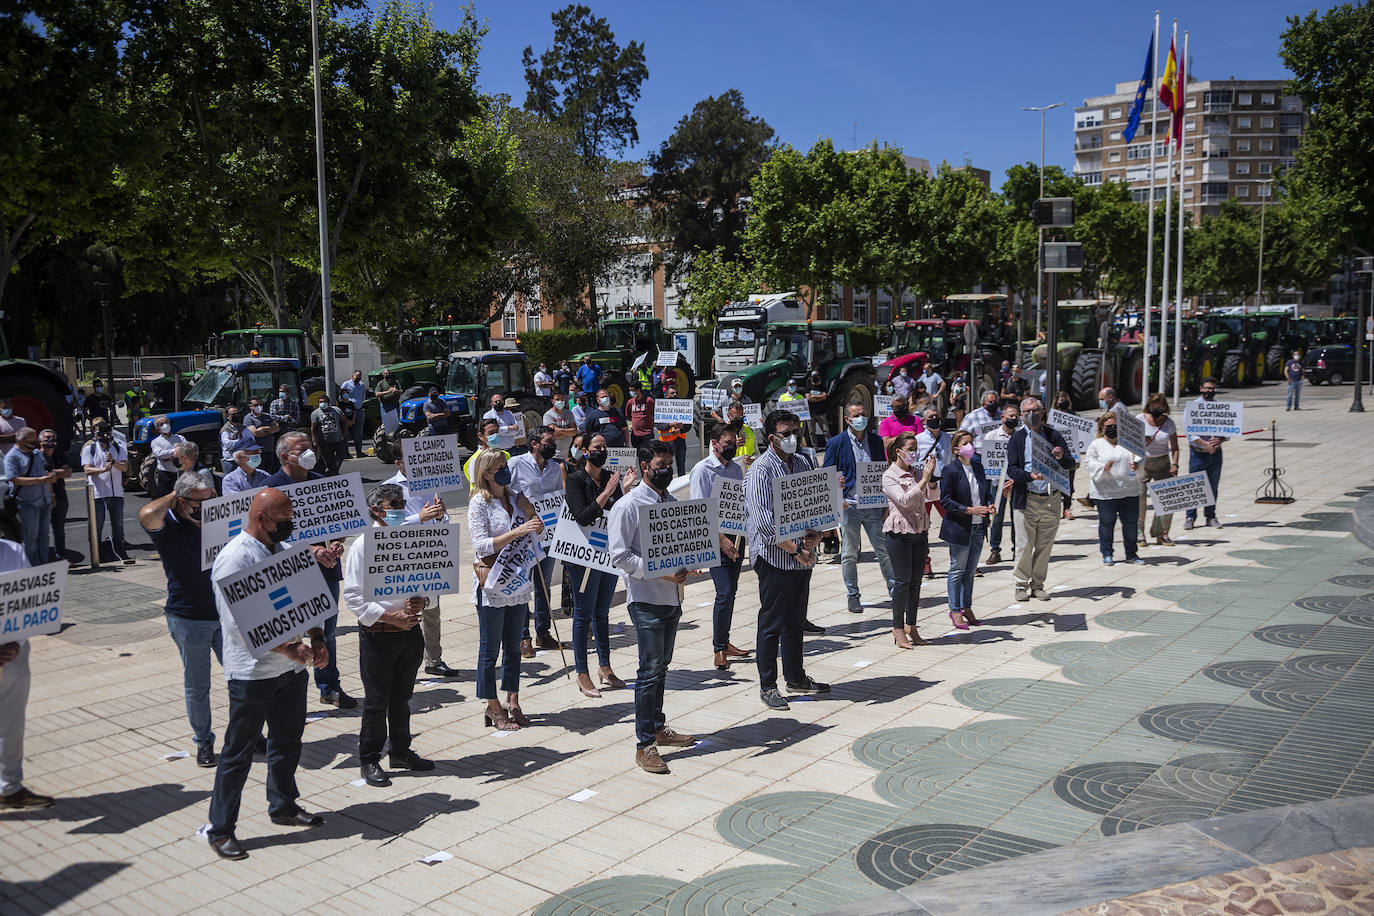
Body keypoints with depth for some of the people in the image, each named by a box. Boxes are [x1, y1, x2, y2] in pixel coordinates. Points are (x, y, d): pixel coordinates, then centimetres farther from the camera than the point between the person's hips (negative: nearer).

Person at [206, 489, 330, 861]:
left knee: (287, 742, 20)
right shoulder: (235, 558, -17)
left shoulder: (283, 551, 9)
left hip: (293, 668, 8)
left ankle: (283, 806, 38)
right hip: (253, 674, -8)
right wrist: (288, 648, -21)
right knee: (238, 752, 3)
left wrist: (316, 640, 1)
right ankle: (220, 829, 15)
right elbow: (237, 624, -22)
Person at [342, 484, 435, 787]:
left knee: (402, 697, 16)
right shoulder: (363, 545, -8)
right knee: (376, 700, 3)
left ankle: (401, 752, 31)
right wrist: (390, 617, -16)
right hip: (377, 634, -4)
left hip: (410, 630, 5)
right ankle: (369, 759, 18)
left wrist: (421, 601, -10)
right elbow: (353, 595, -11)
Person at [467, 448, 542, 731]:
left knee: (513, 646, 13)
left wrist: (535, 531, -2)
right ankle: (493, 708, 14)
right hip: (491, 585, -6)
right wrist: (516, 532, -26)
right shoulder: (479, 502, -9)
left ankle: (512, 702, 23)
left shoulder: (513, 498, 10)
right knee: (490, 649, 4)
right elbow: (481, 545, -19)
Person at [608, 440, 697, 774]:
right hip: (646, 599, -7)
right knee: (650, 670, -7)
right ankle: (644, 744, 0)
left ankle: (658, 727, 30)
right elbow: (619, 555, -14)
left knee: (661, 665, 17)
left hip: (672, 596, 7)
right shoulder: (628, 506, -10)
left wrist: (684, 567, 0)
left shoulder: (672, 502, 12)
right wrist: (659, 572, -21)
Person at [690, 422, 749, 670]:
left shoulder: (736, 468, 13)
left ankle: (724, 642, 21)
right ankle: (719, 649, -1)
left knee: (730, 591, 10)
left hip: (737, 537, 6)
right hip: (716, 540, -6)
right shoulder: (702, 470, -7)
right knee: (725, 593, -11)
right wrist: (722, 539, -18)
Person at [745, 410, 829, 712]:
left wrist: (814, 536, -8)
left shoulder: (802, 463, 10)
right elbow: (766, 523, -20)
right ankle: (767, 686, 12)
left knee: (796, 620, 17)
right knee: (771, 624, 1)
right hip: (775, 559, -7)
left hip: (803, 558, 7)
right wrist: (795, 548, -19)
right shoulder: (761, 471, -13)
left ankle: (796, 677, 31)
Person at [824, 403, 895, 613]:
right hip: (849, 506, -2)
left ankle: (894, 590, 17)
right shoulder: (835, 443, -1)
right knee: (849, 555, 5)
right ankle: (853, 595, 18)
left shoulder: (876, 440, 9)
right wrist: (836, 486, -18)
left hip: (874, 505, 2)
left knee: (885, 550, 5)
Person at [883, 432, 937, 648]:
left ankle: (911, 627, 17)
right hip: (899, 533, -6)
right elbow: (904, 500, -21)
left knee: (916, 581, 8)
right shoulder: (889, 476, -7)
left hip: (919, 531, 6)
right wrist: (924, 479, -20)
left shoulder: (917, 472, 11)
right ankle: (898, 630, 6)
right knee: (902, 581, -3)